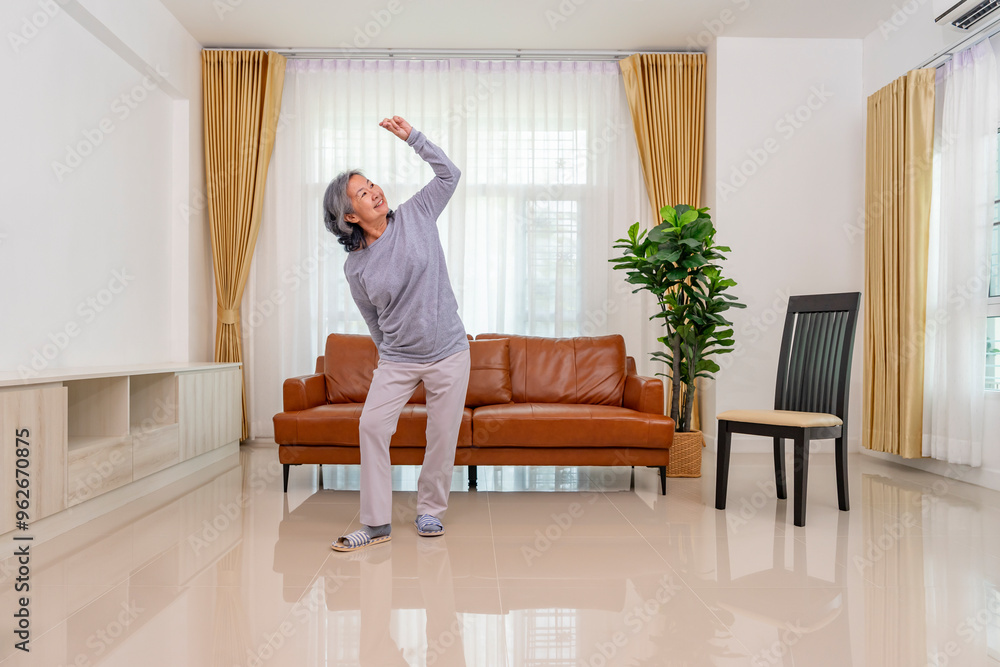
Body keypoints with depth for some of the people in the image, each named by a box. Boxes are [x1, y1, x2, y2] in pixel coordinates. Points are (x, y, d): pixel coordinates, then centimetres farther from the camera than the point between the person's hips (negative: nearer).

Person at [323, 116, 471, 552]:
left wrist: (411, 136, -1)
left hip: (448, 353, 0)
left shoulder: (415, 215, -2)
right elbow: (374, 321, 9)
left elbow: (449, 174, 5)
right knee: (371, 426, -9)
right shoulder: (356, 267, -4)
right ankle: (376, 523, 4)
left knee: (443, 434, 4)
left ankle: (430, 510, 24)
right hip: (396, 361, 0)